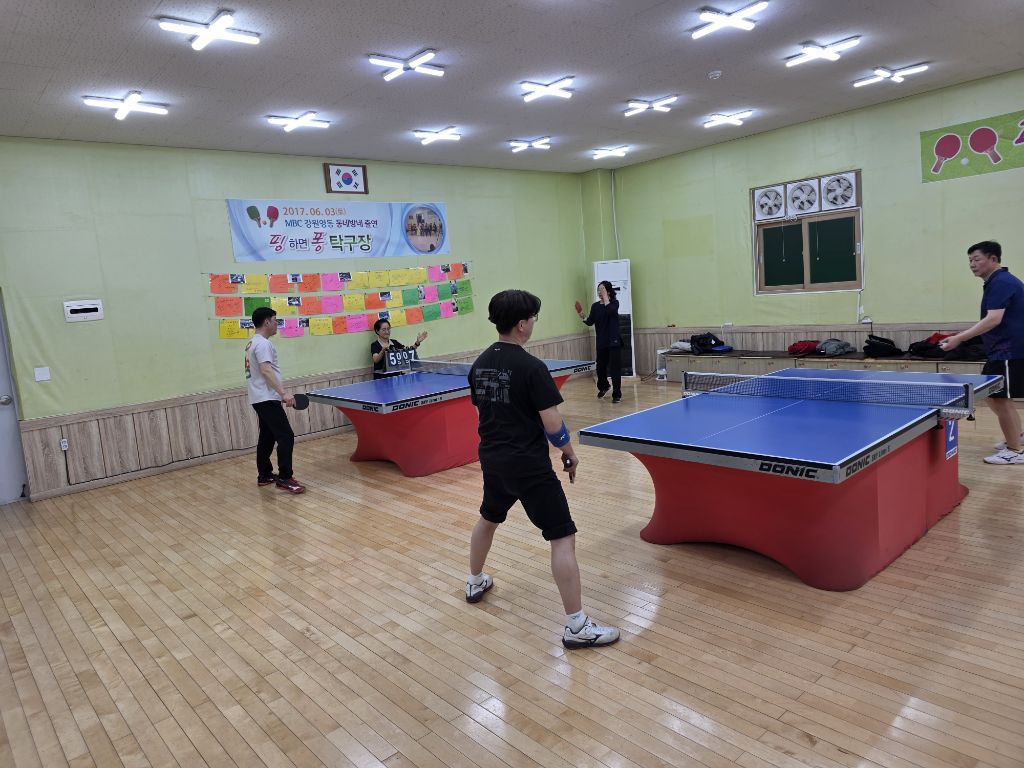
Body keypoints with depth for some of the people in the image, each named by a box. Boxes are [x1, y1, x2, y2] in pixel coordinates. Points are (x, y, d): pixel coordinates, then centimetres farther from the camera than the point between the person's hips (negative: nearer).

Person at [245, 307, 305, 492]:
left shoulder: (253, 342, 17)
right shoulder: (262, 343, -15)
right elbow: (266, 371, -25)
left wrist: (280, 394, 28)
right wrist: (283, 393, -31)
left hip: (261, 399, 11)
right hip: (267, 399, -11)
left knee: (267, 437, 16)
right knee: (286, 437, -13)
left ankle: (264, 475, 23)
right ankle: (284, 478, -13)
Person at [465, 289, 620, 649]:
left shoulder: (479, 364, 3)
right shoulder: (531, 367, -18)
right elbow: (552, 424, -18)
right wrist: (570, 453, -1)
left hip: (492, 459, 8)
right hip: (529, 465, -8)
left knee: (488, 518, 31)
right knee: (563, 537, -2)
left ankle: (475, 582, 51)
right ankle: (577, 625, 0)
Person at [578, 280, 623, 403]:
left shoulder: (614, 303, -4)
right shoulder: (595, 306, 7)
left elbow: (610, 311, -26)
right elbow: (590, 322, 0)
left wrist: (605, 297, -23)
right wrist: (583, 318, -19)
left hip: (614, 341, -4)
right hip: (601, 342, 4)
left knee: (615, 368, -5)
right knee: (601, 367, 11)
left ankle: (617, 395, 4)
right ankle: (603, 387, 39)